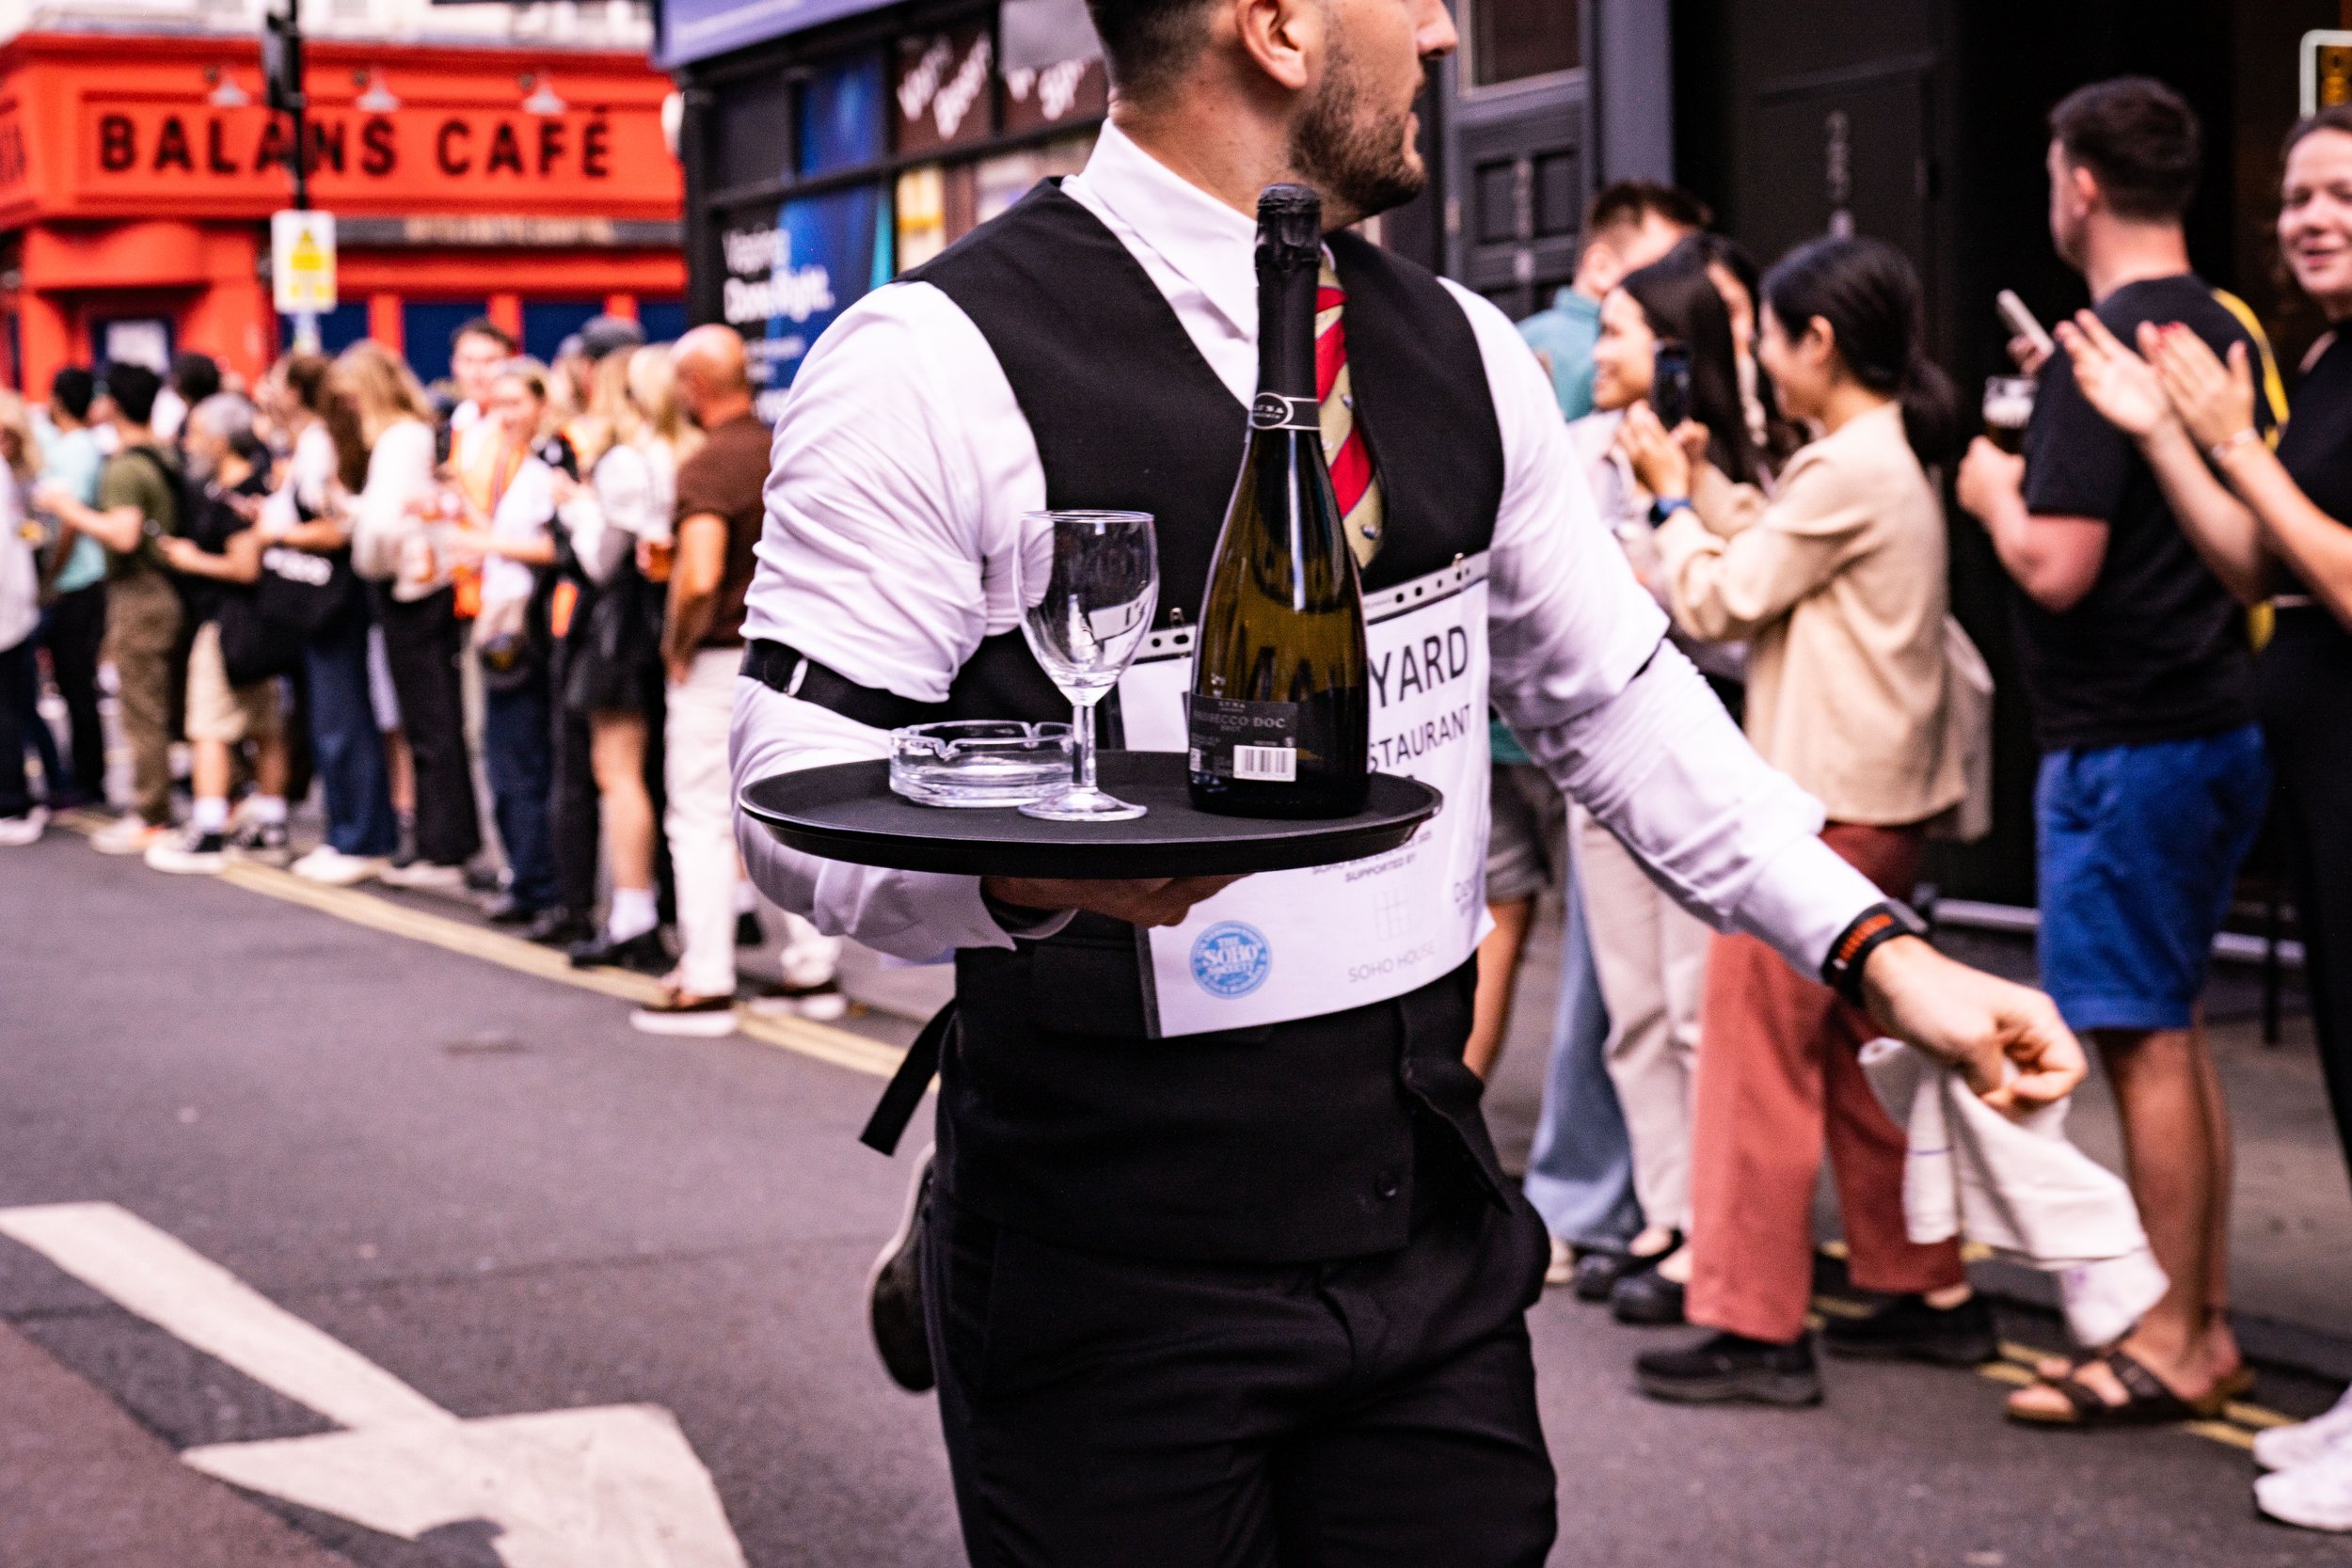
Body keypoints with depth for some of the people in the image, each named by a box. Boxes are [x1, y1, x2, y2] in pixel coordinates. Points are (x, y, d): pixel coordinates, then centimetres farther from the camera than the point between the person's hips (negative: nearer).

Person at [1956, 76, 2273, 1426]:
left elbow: (2058, 567, -23)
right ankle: (2205, 1318, 22)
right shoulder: (2227, 334, 10)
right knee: (2173, 1028, 16)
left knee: (2143, 1038, -2)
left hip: (2127, 742, -9)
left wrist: (1997, 493, -2)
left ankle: (2173, 1349, 5)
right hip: (2222, 719, 9)